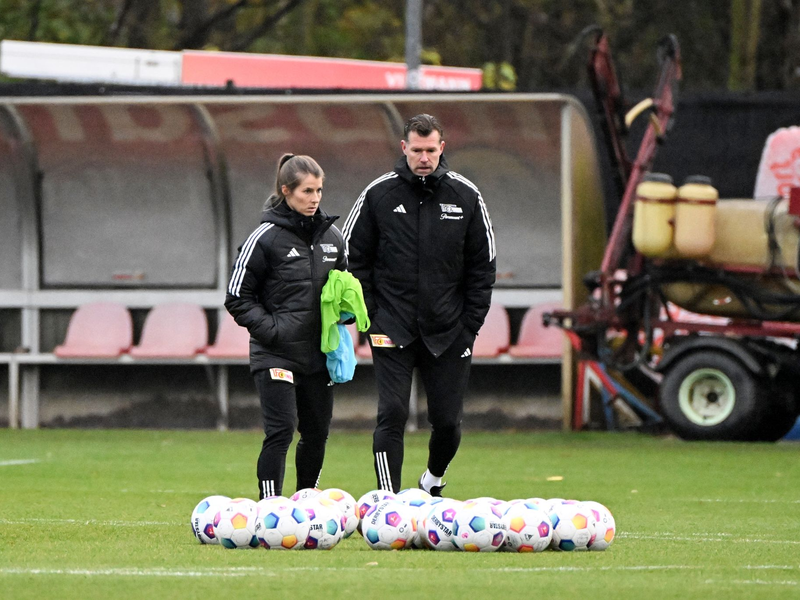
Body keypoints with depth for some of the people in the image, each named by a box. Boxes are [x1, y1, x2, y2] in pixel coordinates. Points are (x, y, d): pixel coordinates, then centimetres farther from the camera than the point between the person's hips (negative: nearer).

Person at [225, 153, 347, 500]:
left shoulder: (332, 236, 9)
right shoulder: (266, 238, -8)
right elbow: (237, 298, -4)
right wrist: (270, 328, -15)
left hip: (318, 352, 6)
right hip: (276, 354, -6)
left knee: (317, 433, 10)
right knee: (281, 432, -14)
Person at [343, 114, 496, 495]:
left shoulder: (465, 196, 3)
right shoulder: (379, 194, -1)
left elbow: (483, 264, 8)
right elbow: (354, 257, 5)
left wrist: (471, 323, 2)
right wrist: (371, 313, -3)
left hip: (449, 332, 1)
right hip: (393, 331, -1)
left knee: (447, 421, 5)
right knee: (392, 416, -11)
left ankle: (433, 482, 33)